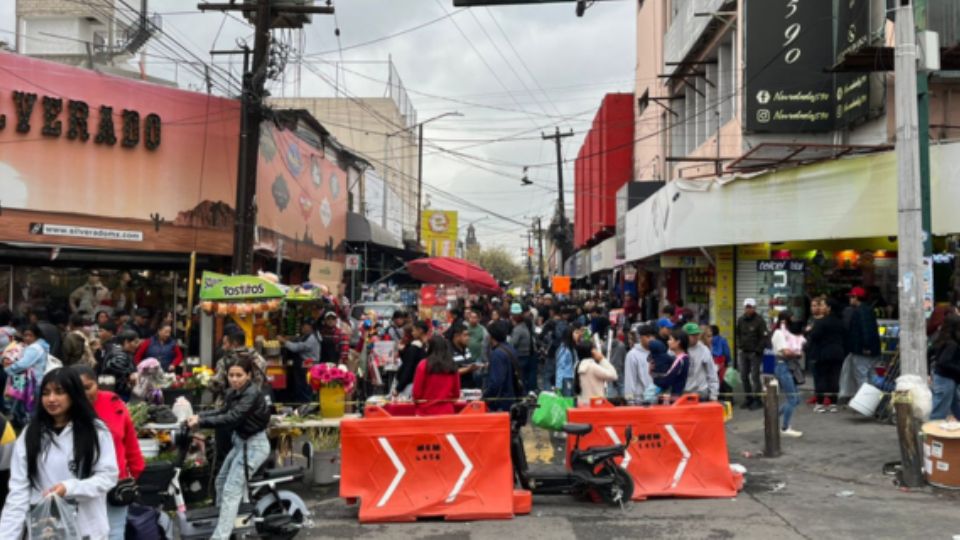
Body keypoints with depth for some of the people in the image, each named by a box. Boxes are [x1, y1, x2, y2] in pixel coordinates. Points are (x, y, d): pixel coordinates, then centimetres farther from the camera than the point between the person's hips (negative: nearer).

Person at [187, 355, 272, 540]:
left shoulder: (252, 393, -23)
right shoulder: (234, 392, 5)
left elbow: (233, 418, -32)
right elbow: (222, 411, 12)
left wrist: (201, 422, -32)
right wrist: (199, 416, -4)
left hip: (253, 446, -10)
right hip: (240, 442, 10)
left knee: (231, 491, -12)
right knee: (221, 481, 24)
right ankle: (223, 519, 43)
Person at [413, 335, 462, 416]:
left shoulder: (424, 365, -9)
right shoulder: (452, 366, 0)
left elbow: (417, 392, -4)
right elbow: (456, 394, 8)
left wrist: (416, 399, 16)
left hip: (426, 411, -3)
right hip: (447, 411, 3)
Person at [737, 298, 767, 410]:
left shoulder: (759, 320, -8)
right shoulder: (741, 320, 8)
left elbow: (764, 337, -9)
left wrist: (758, 350, -13)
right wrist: (739, 345, 8)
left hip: (755, 353, -6)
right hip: (743, 352, 6)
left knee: (755, 376, -7)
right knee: (744, 376, 9)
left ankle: (757, 400, 0)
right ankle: (748, 398, 19)